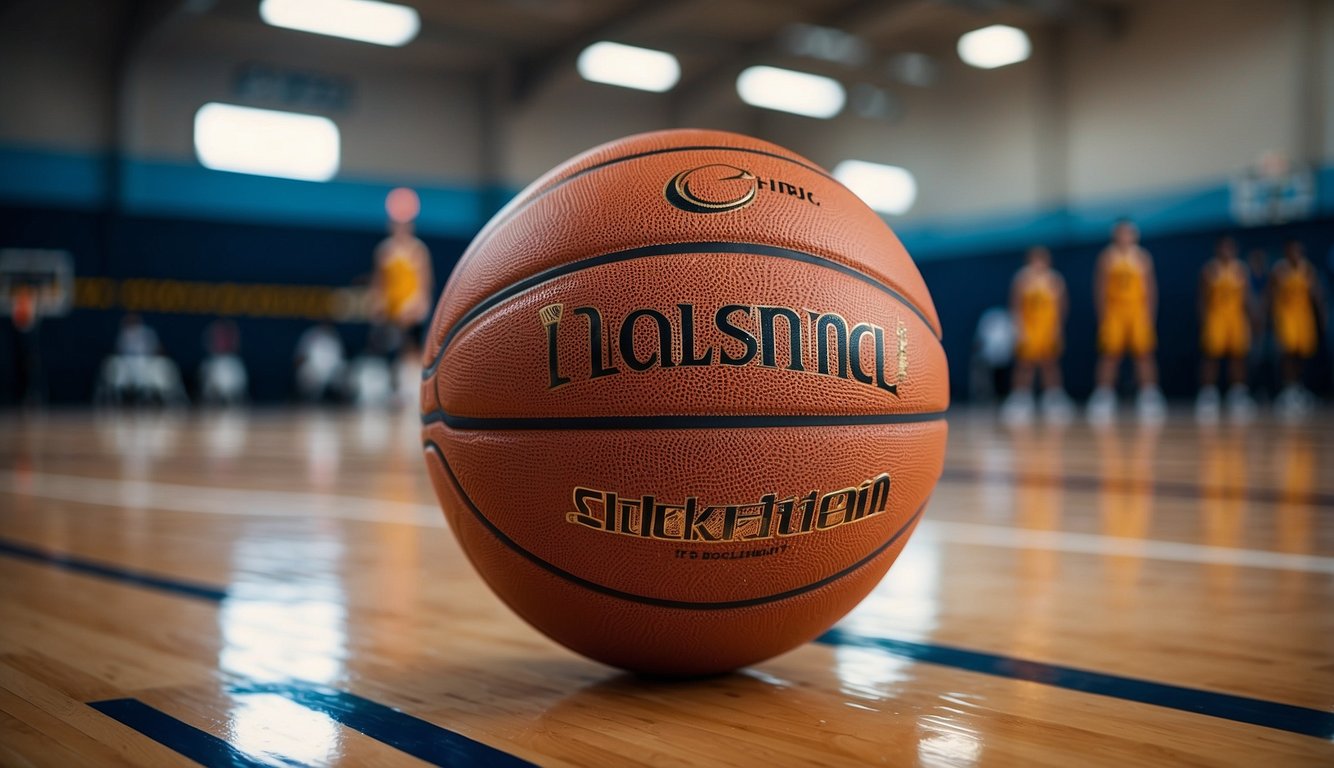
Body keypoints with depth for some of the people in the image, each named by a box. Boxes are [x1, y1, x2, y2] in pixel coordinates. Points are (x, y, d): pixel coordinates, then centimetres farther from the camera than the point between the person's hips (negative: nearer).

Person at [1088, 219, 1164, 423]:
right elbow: (1100, 288, 3)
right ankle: (1104, 397, 0)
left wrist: (1150, 314, 2)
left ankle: (1149, 396, 4)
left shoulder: (1142, 257, 8)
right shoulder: (1107, 257, 4)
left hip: (1138, 310, 1)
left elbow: (1150, 288, 8)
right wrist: (1102, 314, -4)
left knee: (1144, 354, -1)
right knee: (1110, 354, -4)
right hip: (1114, 310, -1)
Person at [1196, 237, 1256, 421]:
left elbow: (1247, 298, 9)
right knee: (1211, 355, -7)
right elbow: (1203, 298, 1)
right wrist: (1203, 322, -5)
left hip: (1236, 316, 2)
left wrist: (1248, 321, 3)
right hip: (1215, 316, -2)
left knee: (1238, 355, 1)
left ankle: (1238, 394, 8)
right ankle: (1208, 395, -4)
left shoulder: (1242, 270, 7)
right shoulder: (1209, 269, 1)